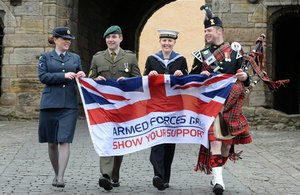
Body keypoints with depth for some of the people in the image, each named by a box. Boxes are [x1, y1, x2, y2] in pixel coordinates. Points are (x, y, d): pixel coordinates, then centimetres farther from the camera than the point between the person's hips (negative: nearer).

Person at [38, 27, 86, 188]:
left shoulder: (75, 58, 16)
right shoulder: (45, 57, 9)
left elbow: (81, 80, 19)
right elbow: (42, 76, -5)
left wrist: (82, 77, -5)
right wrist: (64, 76, -13)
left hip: (69, 105, 1)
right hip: (50, 104, 0)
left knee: (65, 141, -12)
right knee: (51, 143, 7)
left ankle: (60, 178, -15)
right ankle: (56, 173, 24)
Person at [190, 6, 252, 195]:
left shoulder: (234, 50, 9)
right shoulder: (201, 55, 10)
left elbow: (243, 75, 10)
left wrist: (245, 76, -13)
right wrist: (200, 76, -12)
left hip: (231, 104, 2)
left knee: (228, 140, 8)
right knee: (215, 138, -15)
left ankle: (217, 170, 29)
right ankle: (218, 179, -18)